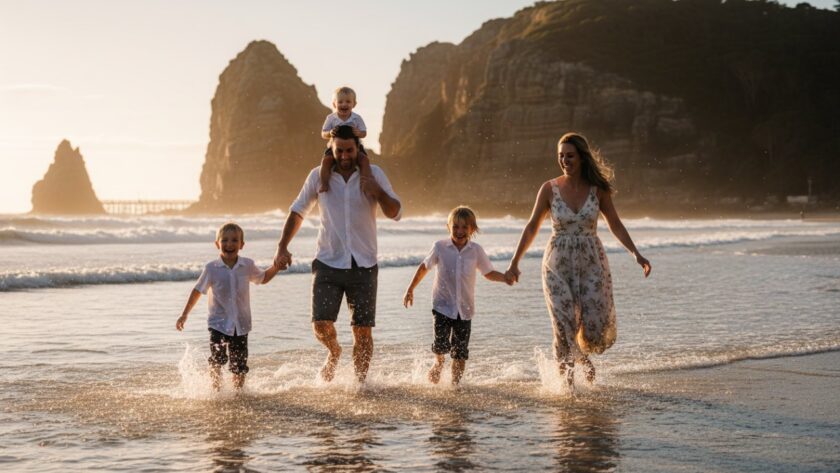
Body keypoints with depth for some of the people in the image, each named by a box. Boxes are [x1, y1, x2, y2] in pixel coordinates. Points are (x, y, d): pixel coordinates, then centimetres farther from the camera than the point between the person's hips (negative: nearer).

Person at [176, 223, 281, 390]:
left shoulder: (248, 265, -1)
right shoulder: (212, 268, -7)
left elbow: (263, 278, 18)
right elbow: (198, 290, 4)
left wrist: (277, 266, 1)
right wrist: (185, 314, 4)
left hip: (241, 324, 2)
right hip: (218, 322, -2)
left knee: (239, 365, 5)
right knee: (217, 360, -13)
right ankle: (216, 391, 2)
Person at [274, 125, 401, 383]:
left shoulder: (373, 174, 1)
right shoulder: (318, 176, 3)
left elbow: (396, 213, -2)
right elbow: (297, 211, 13)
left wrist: (378, 192, -21)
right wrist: (282, 247, 4)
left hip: (363, 265, 0)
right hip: (328, 264, 0)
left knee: (363, 331, 0)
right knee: (321, 324, -11)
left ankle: (360, 383, 15)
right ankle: (334, 352, 23)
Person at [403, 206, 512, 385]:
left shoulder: (476, 250, -2)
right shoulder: (440, 247, -5)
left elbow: (489, 273, 7)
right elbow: (424, 267, 8)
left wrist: (504, 278, -13)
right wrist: (410, 289, 10)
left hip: (465, 308, 1)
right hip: (443, 305, -1)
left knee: (460, 351, 1)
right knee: (441, 343, -15)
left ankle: (456, 383, 17)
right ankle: (438, 362, 19)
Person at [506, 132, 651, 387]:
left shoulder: (598, 189, -1)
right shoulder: (549, 189, -3)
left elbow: (615, 225, 8)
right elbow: (532, 227, 4)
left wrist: (636, 254, 0)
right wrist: (514, 263, 2)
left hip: (591, 263, 1)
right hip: (558, 264, -1)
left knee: (594, 329, -5)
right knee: (564, 329, -7)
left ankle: (583, 354, 31)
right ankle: (565, 380, 12)